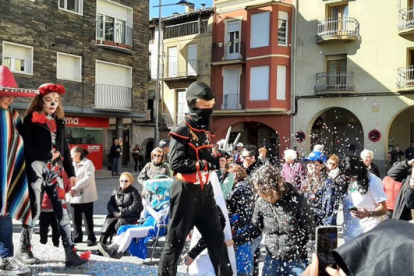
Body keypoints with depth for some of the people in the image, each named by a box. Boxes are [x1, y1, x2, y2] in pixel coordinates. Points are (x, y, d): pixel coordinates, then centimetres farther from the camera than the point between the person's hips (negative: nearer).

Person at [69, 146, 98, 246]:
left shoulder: (88, 163, -7)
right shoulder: (74, 164, 18)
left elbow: (88, 178, -18)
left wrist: (75, 187, -20)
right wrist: (71, 188, -4)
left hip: (86, 196, -7)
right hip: (76, 196, 8)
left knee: (88, 218, -2)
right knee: (76, 218, 12)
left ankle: (91, 238, 6)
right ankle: (77, 237, 24)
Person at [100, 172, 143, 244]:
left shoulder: (134, 192, 1)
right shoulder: (116, 191, 16)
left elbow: (135, 206, -8)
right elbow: (110, 204, 14)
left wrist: (122, 213, -15)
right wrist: (114, 212, -8)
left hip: (130, 216, -4)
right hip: (116, 215, 4)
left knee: (119, 223, -32)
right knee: (108, 222, -25)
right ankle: (101, 244, -26)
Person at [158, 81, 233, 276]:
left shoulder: (205, 132, 14)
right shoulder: (181, 131, -13)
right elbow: (176, 163, -22)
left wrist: (217, 159, 4)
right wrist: (207, 164, -24)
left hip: (204, 190, 8)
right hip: (186, 191, -8)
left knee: (216, 237, 14)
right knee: (176, 240, 2)